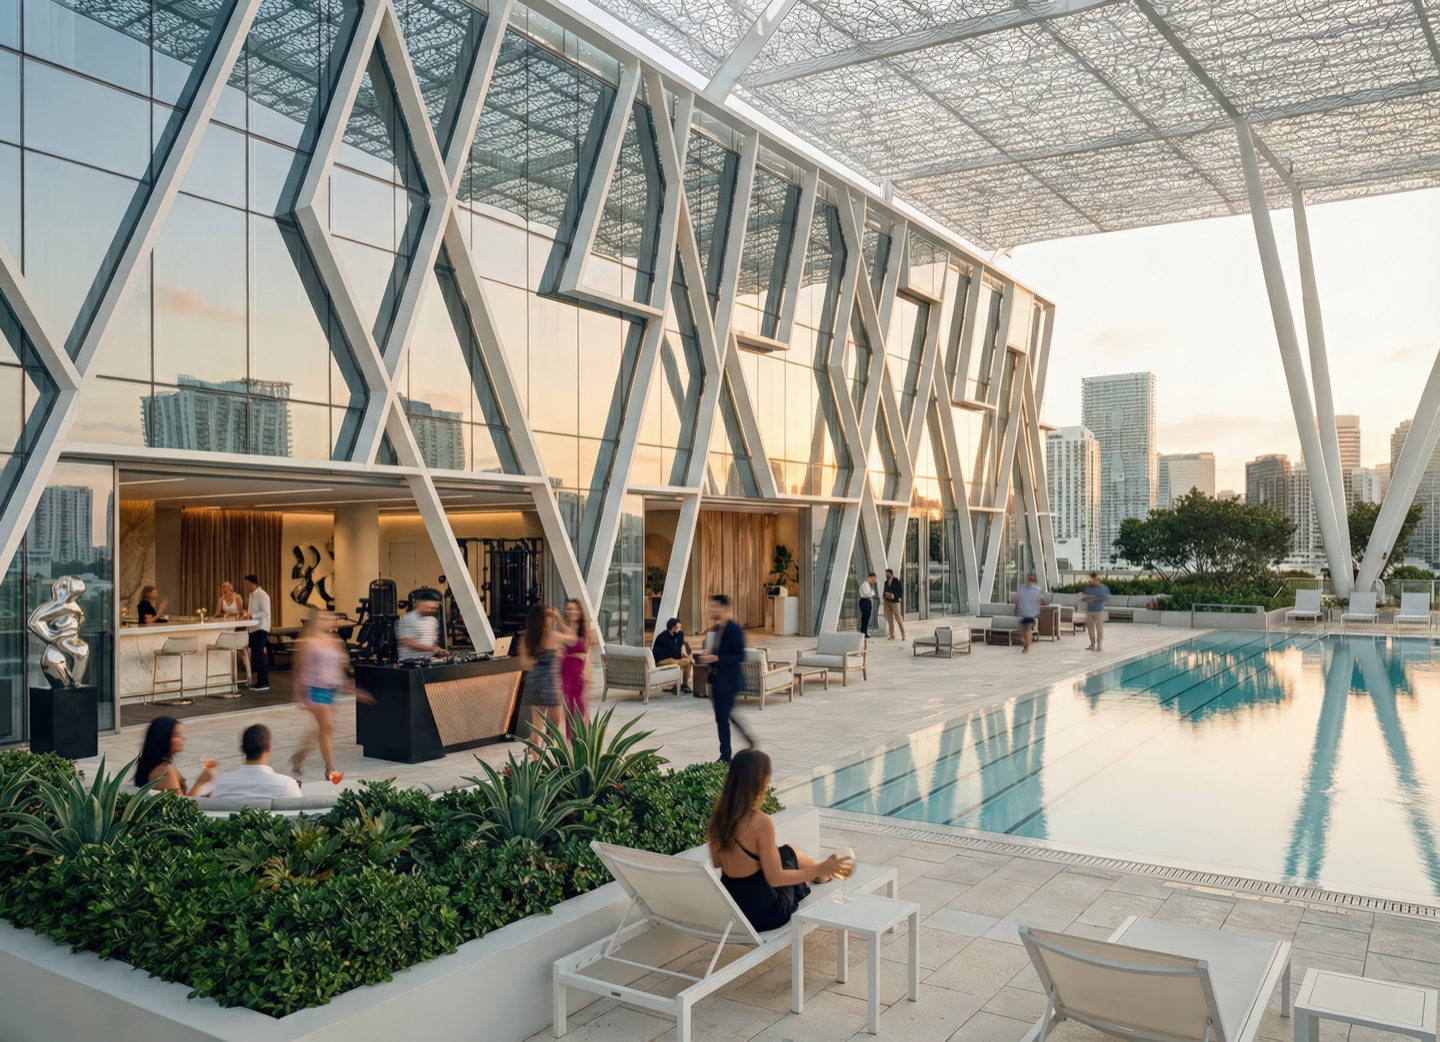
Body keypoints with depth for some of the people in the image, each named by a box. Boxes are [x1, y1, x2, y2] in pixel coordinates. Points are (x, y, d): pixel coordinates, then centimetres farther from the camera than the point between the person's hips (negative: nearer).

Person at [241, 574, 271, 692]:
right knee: (256, 656, 10)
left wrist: (251, 616, -23)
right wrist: (247, 613, 4)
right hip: (253, 629, 9)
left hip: (260, 629, -9)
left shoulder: (262, 595, -13)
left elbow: (265, 613, -20)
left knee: (258, 656, -9)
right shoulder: (251, 595, 15)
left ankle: (263, 683, -5)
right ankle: (261, 681, 16)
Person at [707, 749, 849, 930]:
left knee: (783, 853, 26)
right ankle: (820, 874, 48)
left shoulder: (720, 814, -5)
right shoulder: (761, 822, -25)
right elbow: (775, 879, -20)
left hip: (728, 908, 5)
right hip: (762, 913, -5)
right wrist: (820, 870, -12)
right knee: (787, 853, 21)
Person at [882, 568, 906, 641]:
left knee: (898, 618, -6)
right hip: (887, 602, 5)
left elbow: (901, 590, -2)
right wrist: (886, 594, -3)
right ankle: (892, 636, 6)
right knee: (890, 619, 3)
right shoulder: (886, 582, 14)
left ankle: (903, 635, 1)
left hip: (895, 602, -5)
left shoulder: (897, 581, -2)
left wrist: (899, 598, -11)